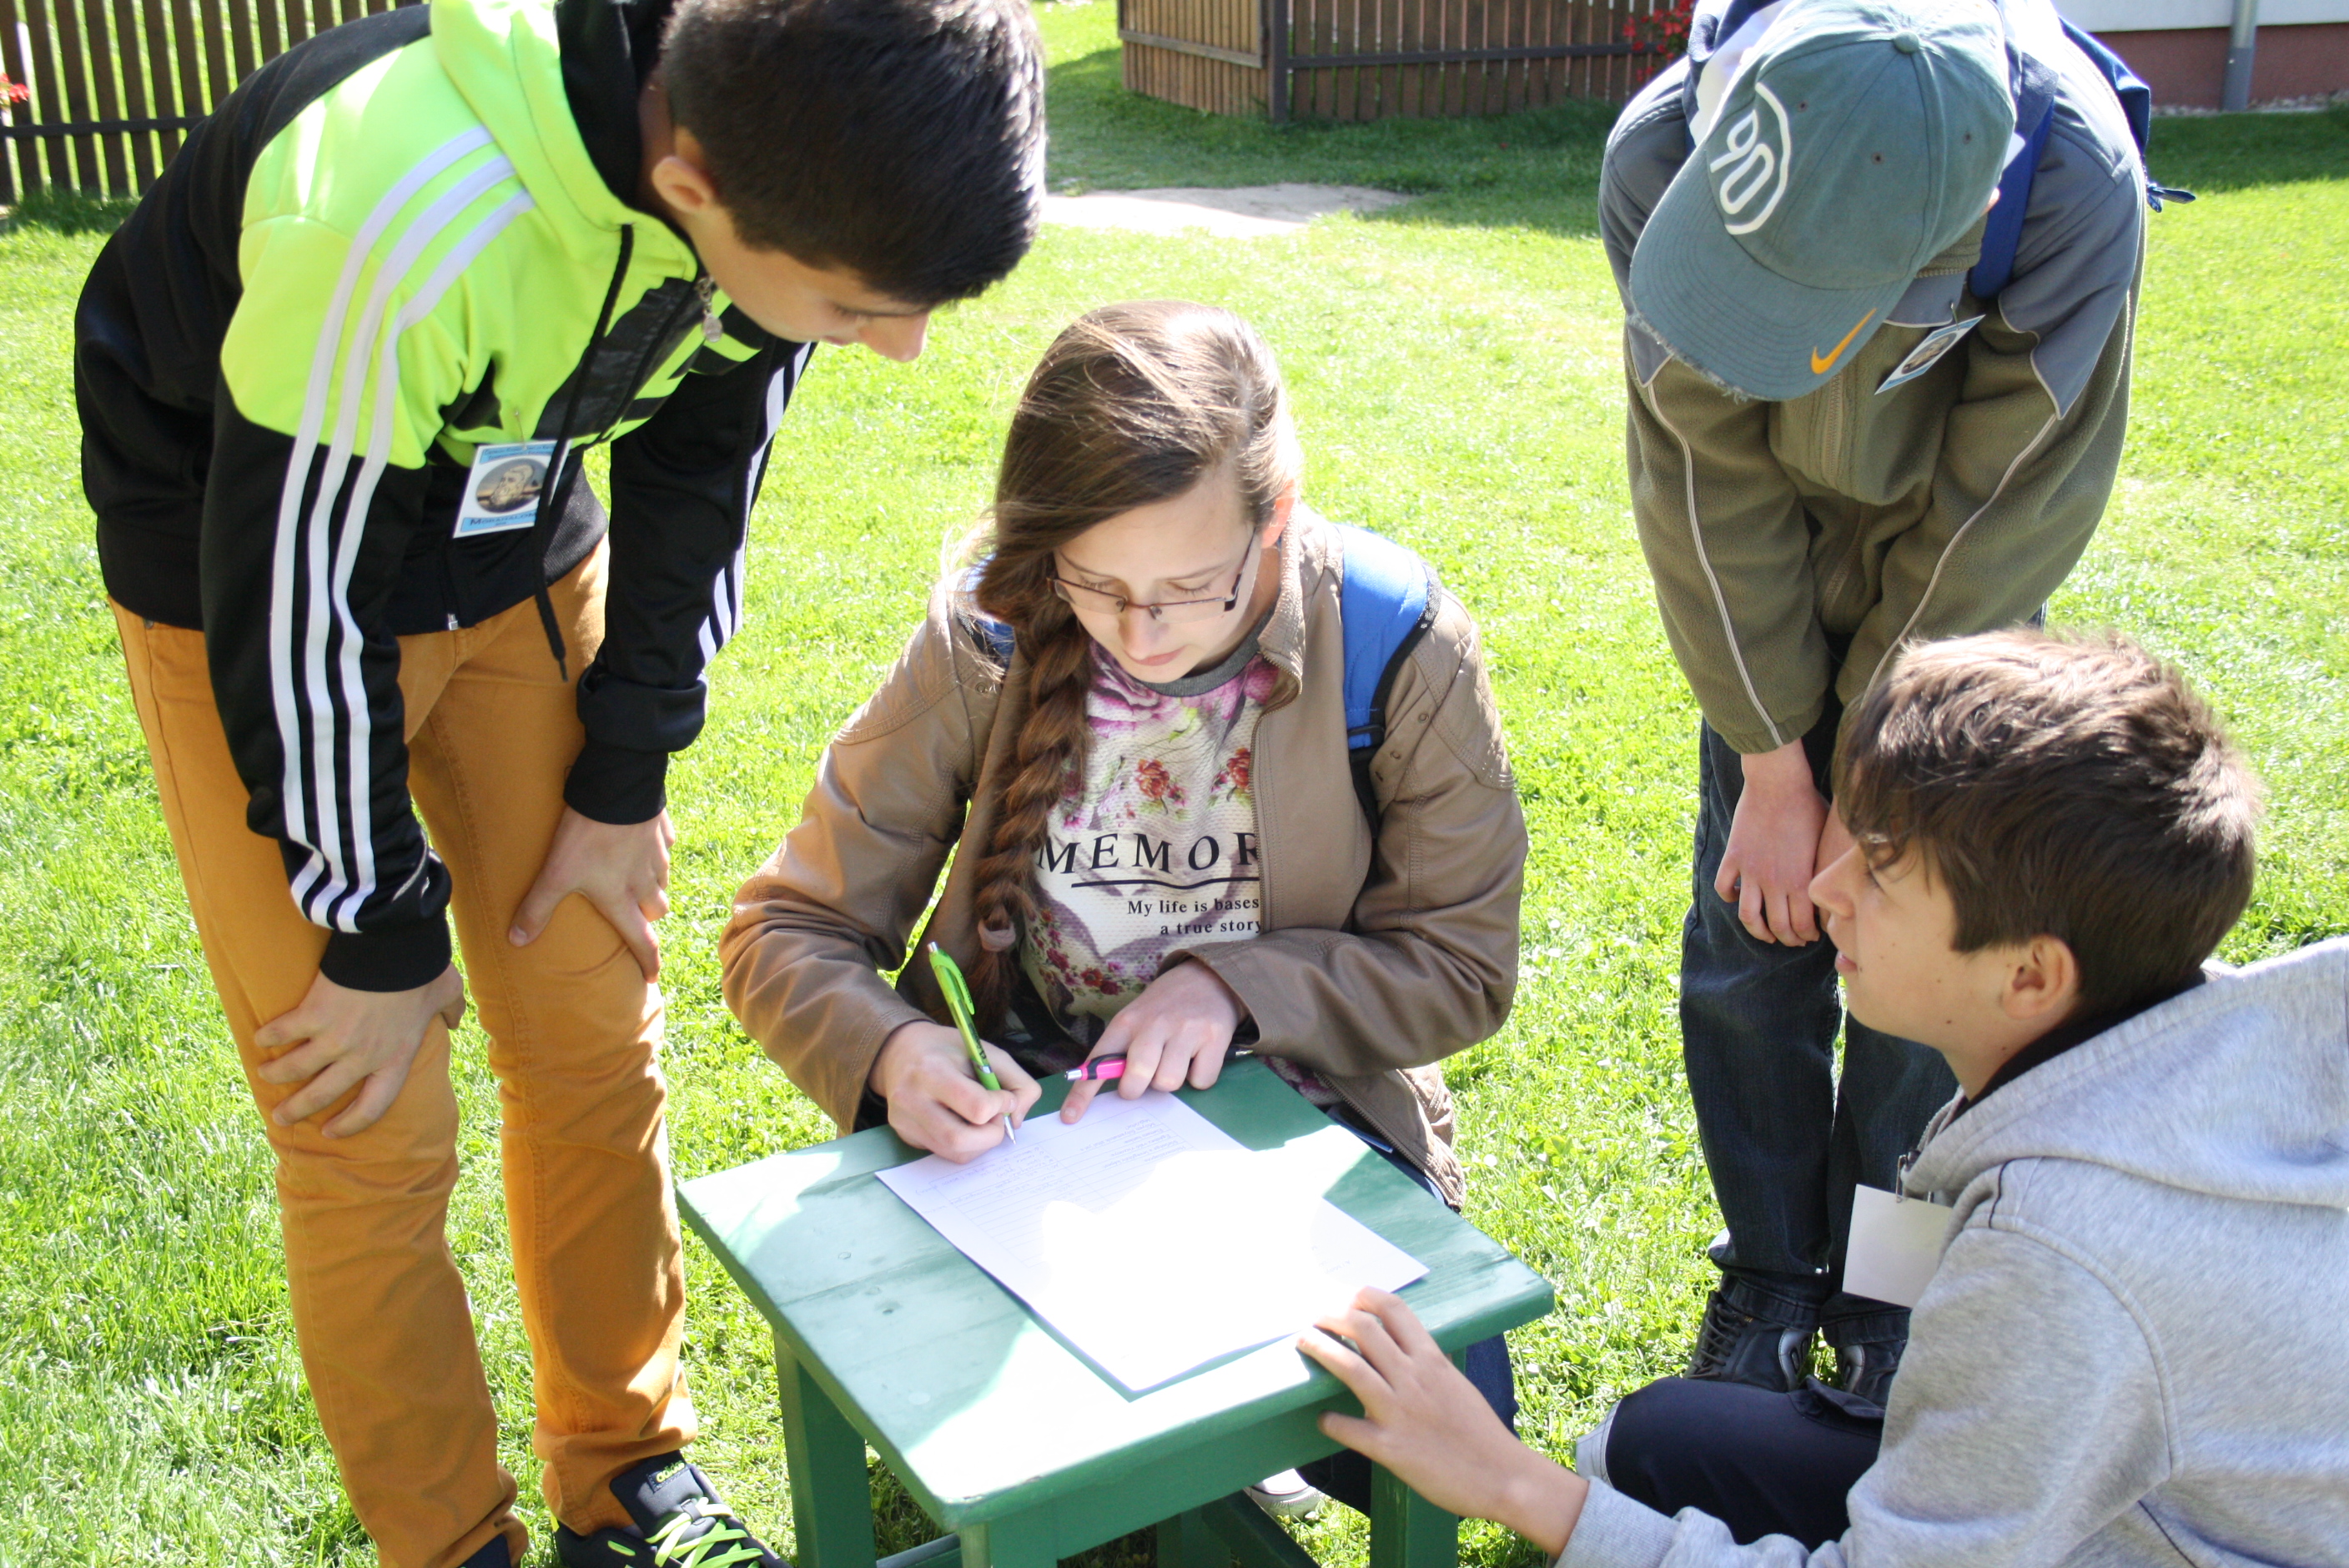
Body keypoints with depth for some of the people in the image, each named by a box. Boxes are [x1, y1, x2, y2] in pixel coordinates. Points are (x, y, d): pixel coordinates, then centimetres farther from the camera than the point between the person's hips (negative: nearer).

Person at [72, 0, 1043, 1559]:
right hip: (256, 569, -4)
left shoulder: (797, 170, -21)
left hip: (522, 549, 5)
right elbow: (292, 602, -26)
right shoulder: (400, 221, -40)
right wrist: (379, 935, -14)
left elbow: (698, 468, -4)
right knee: (374, 1138, -1)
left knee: (597, 1051, 8)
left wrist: (625, 777, 1)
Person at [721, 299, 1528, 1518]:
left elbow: (1461, 967, -5)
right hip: (1024, 1106, 1)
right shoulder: (984, 642, -13)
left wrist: (1238, 985, -22)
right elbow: (785, 929, -6)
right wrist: (889, 1052, -28)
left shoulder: (1398, 651, -15)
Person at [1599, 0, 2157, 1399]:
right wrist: (1773, 763, -15)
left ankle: (1884, 1301, 20)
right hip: (1768, 594, 2)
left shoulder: (2078, 194, -35)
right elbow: (1710, 489, -20)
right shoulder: (1665, 156, -31)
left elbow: (1994, 527, -23)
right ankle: (1770, 1283, 21)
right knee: (1749, 943, 1)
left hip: (1955, 601, -1)